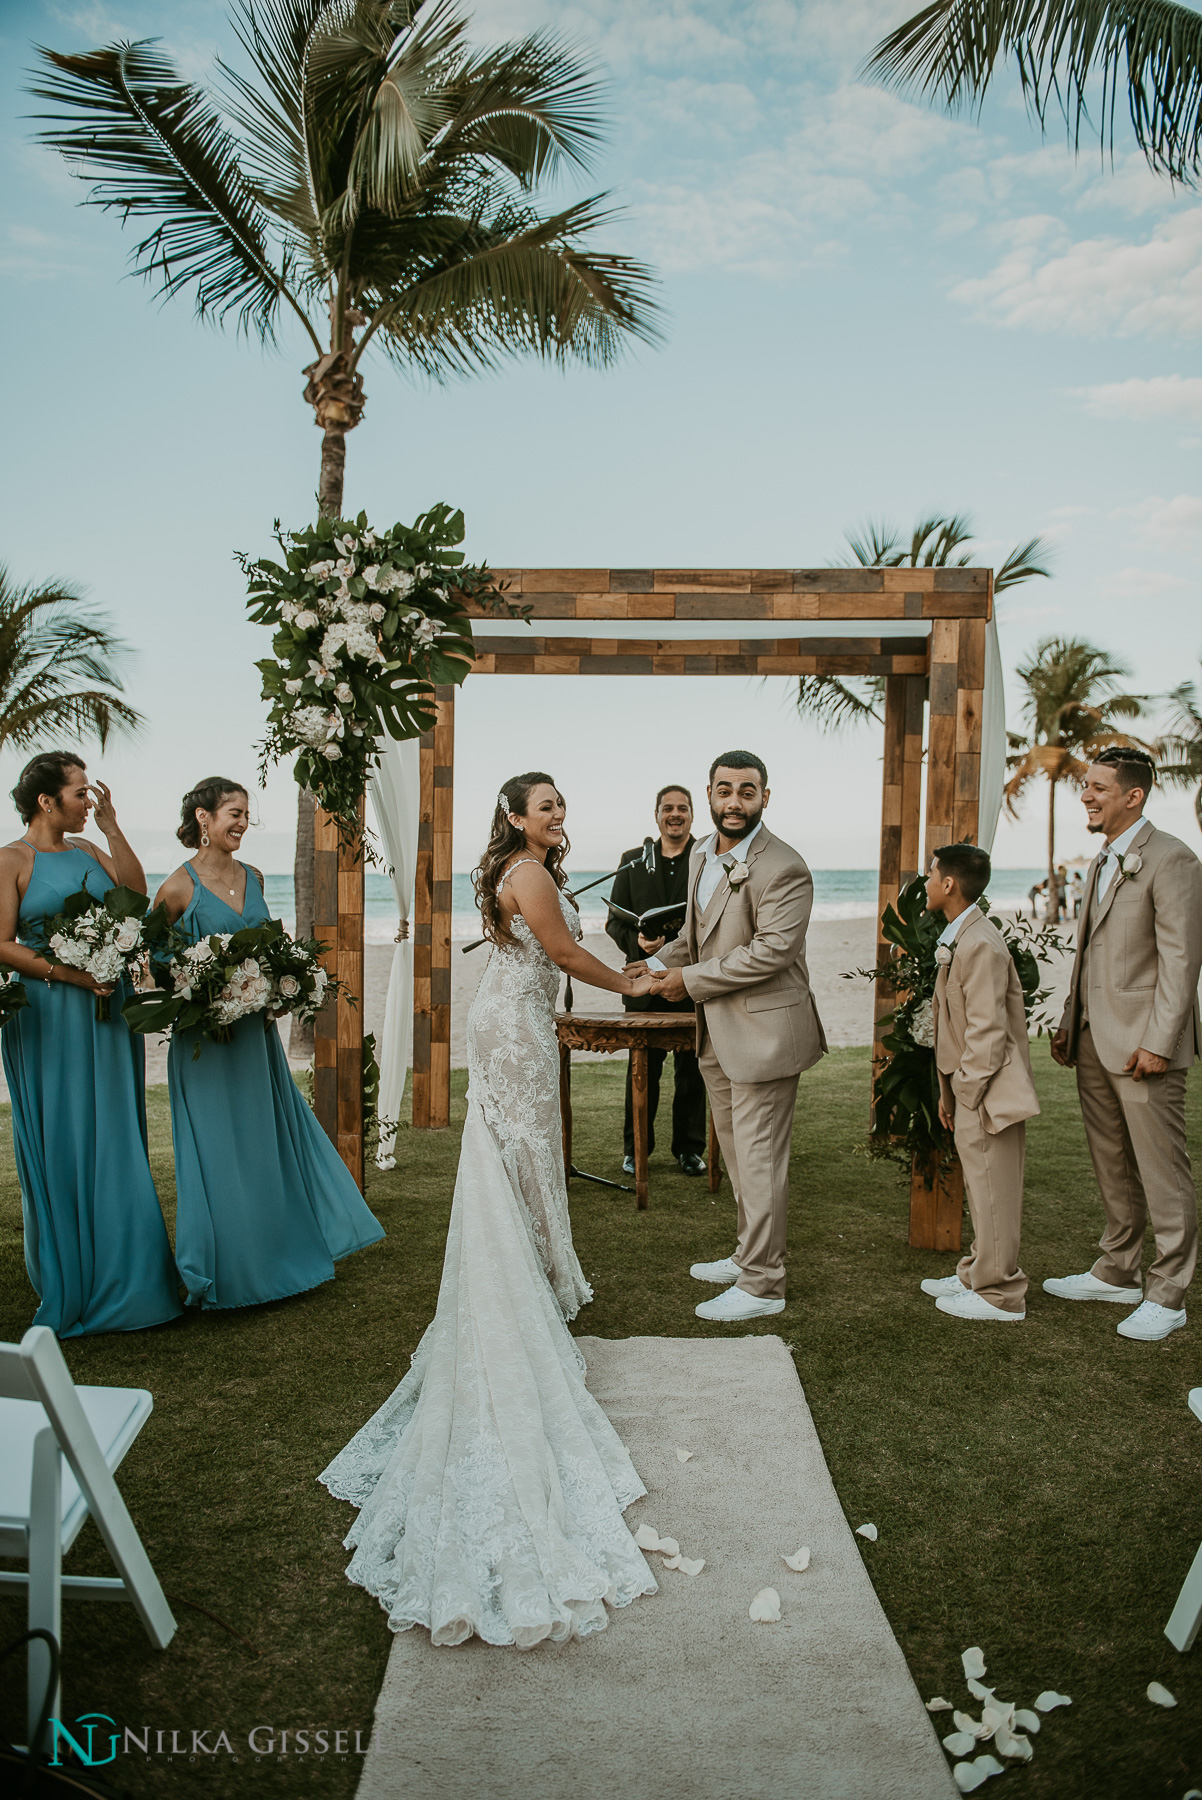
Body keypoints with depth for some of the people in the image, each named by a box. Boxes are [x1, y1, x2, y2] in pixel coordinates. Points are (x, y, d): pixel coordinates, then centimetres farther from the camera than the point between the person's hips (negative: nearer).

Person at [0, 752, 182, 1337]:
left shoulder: (88, 850, 13)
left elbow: (136, 897, 1)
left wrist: (112, 827, -1)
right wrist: (69, 973, -18)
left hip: (106, 1014, 6)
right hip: (49, 1019, -6)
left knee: (114, 1140, 9)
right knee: (61, 1145, 2)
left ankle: (117, 1279, 21)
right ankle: (70, 1287, 14)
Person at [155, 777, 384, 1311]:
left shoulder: (252, 878, 7)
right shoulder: (179, 888, -11)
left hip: (256, 1029, 6)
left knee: (268, 1139, 13)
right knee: (219, 1148, 2)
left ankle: (279, 1254, 29)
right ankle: (226, 1271, 18)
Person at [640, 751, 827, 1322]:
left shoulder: (783, 869, -18)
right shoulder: (702, 854, 9)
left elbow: (772, 951, -24)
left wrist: (690, 980, -18)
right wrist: (661, 963, 5)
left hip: (764, 1032, -9)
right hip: (717, 1032, 9)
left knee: (759, 1158, 0)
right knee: (736, 1152, 20)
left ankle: (762, 1285, 13)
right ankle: (749, 1256, 37)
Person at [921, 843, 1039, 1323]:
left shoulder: (980, 944, -20)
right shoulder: (956, 938, 12)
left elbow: (987, 1031, -22)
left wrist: (966, 1094, -18)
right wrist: (948, 1093, 15)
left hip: (988, 1091, -10)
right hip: (969, 1087, 10)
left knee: (992, 1193, 0)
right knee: (980, 1189, 18)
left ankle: (999, 1295, 11)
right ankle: (977, 1275, 30)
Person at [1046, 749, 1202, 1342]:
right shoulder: (1101, 862, 17)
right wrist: (1069, 1024, 15)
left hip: (1142, 1042, -8)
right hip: (1094, 1041, 9)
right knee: (1112, 1167, 16)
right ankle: (1116, 1273, 29)